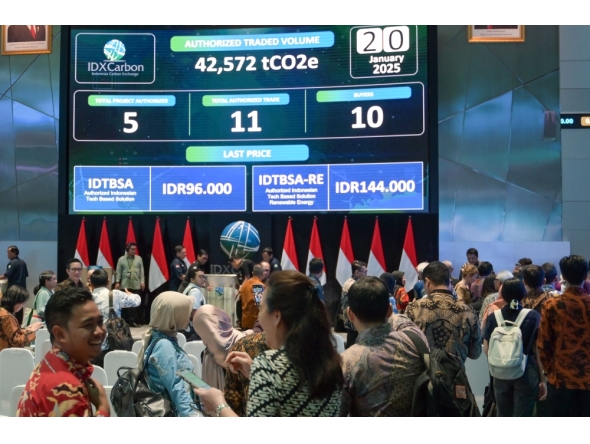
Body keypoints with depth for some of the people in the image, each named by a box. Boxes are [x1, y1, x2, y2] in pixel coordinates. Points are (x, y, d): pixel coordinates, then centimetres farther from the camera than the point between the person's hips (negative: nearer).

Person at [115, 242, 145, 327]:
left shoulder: (139, 258, 7)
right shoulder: (121, 259, 5)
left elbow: (142, 271, 7)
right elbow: (118, 272, 4)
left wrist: (142, 282, 0)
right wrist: (117, 282, -4)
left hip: (136, 285, 1)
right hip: (125, 285, -1)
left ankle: (135, 321, 5)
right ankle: (124, 321, 10)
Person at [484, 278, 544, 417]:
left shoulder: (493, 317, -1)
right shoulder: (533, 316, -7)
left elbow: (486, 349, 4)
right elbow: (538, 350, -6)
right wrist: (542, 379, 1)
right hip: (526, 374, -2)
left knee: (503, 416, 16)